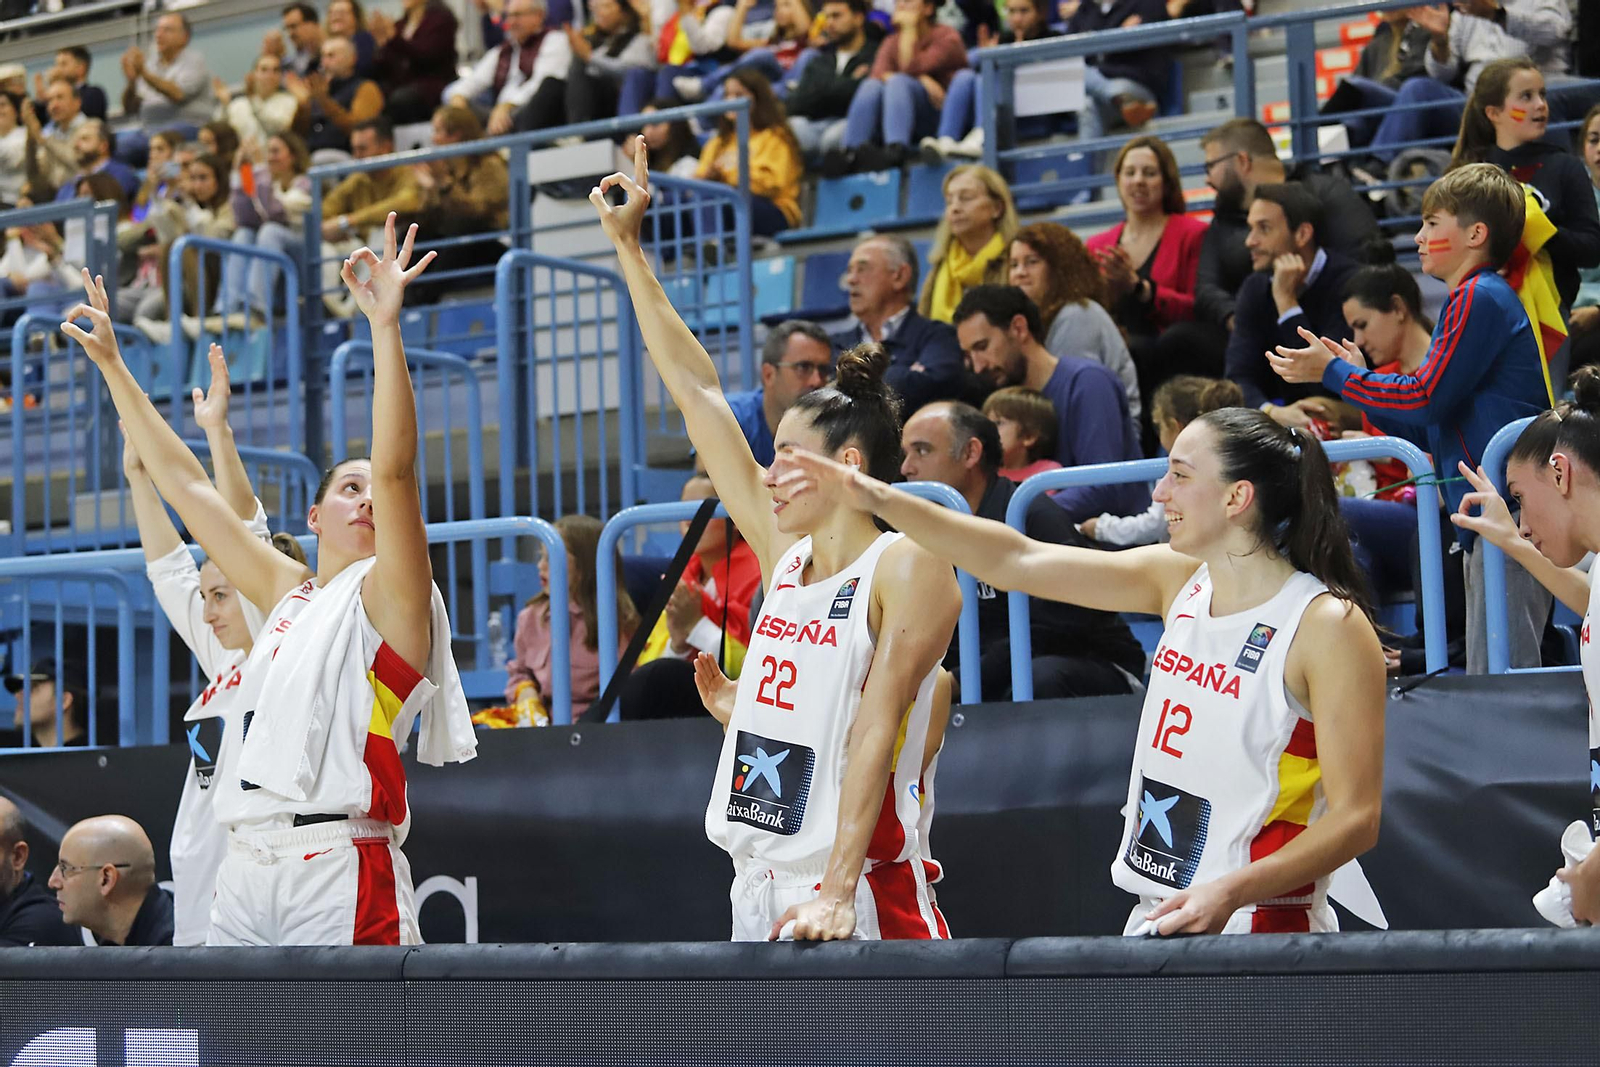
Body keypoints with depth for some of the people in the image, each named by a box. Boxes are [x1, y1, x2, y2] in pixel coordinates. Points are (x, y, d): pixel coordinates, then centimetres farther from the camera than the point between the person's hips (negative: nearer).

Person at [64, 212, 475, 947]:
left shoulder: (387, 595, 3)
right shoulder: (287, 592, 20)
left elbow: (396, 472, -13)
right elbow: (185, 485, 26)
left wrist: (385, 328, -20)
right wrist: (111, 365, 29)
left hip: (340, 869, -6)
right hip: (246, 866, 6)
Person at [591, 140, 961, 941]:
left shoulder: (907, 569, -7)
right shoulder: (786, 557, 13)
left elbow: (876, 728, -17)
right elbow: (697, 392, 17)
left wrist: (838, 892, -26)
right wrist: (628, 246, 21)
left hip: (861, 902, -7)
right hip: (758, 895, 7)